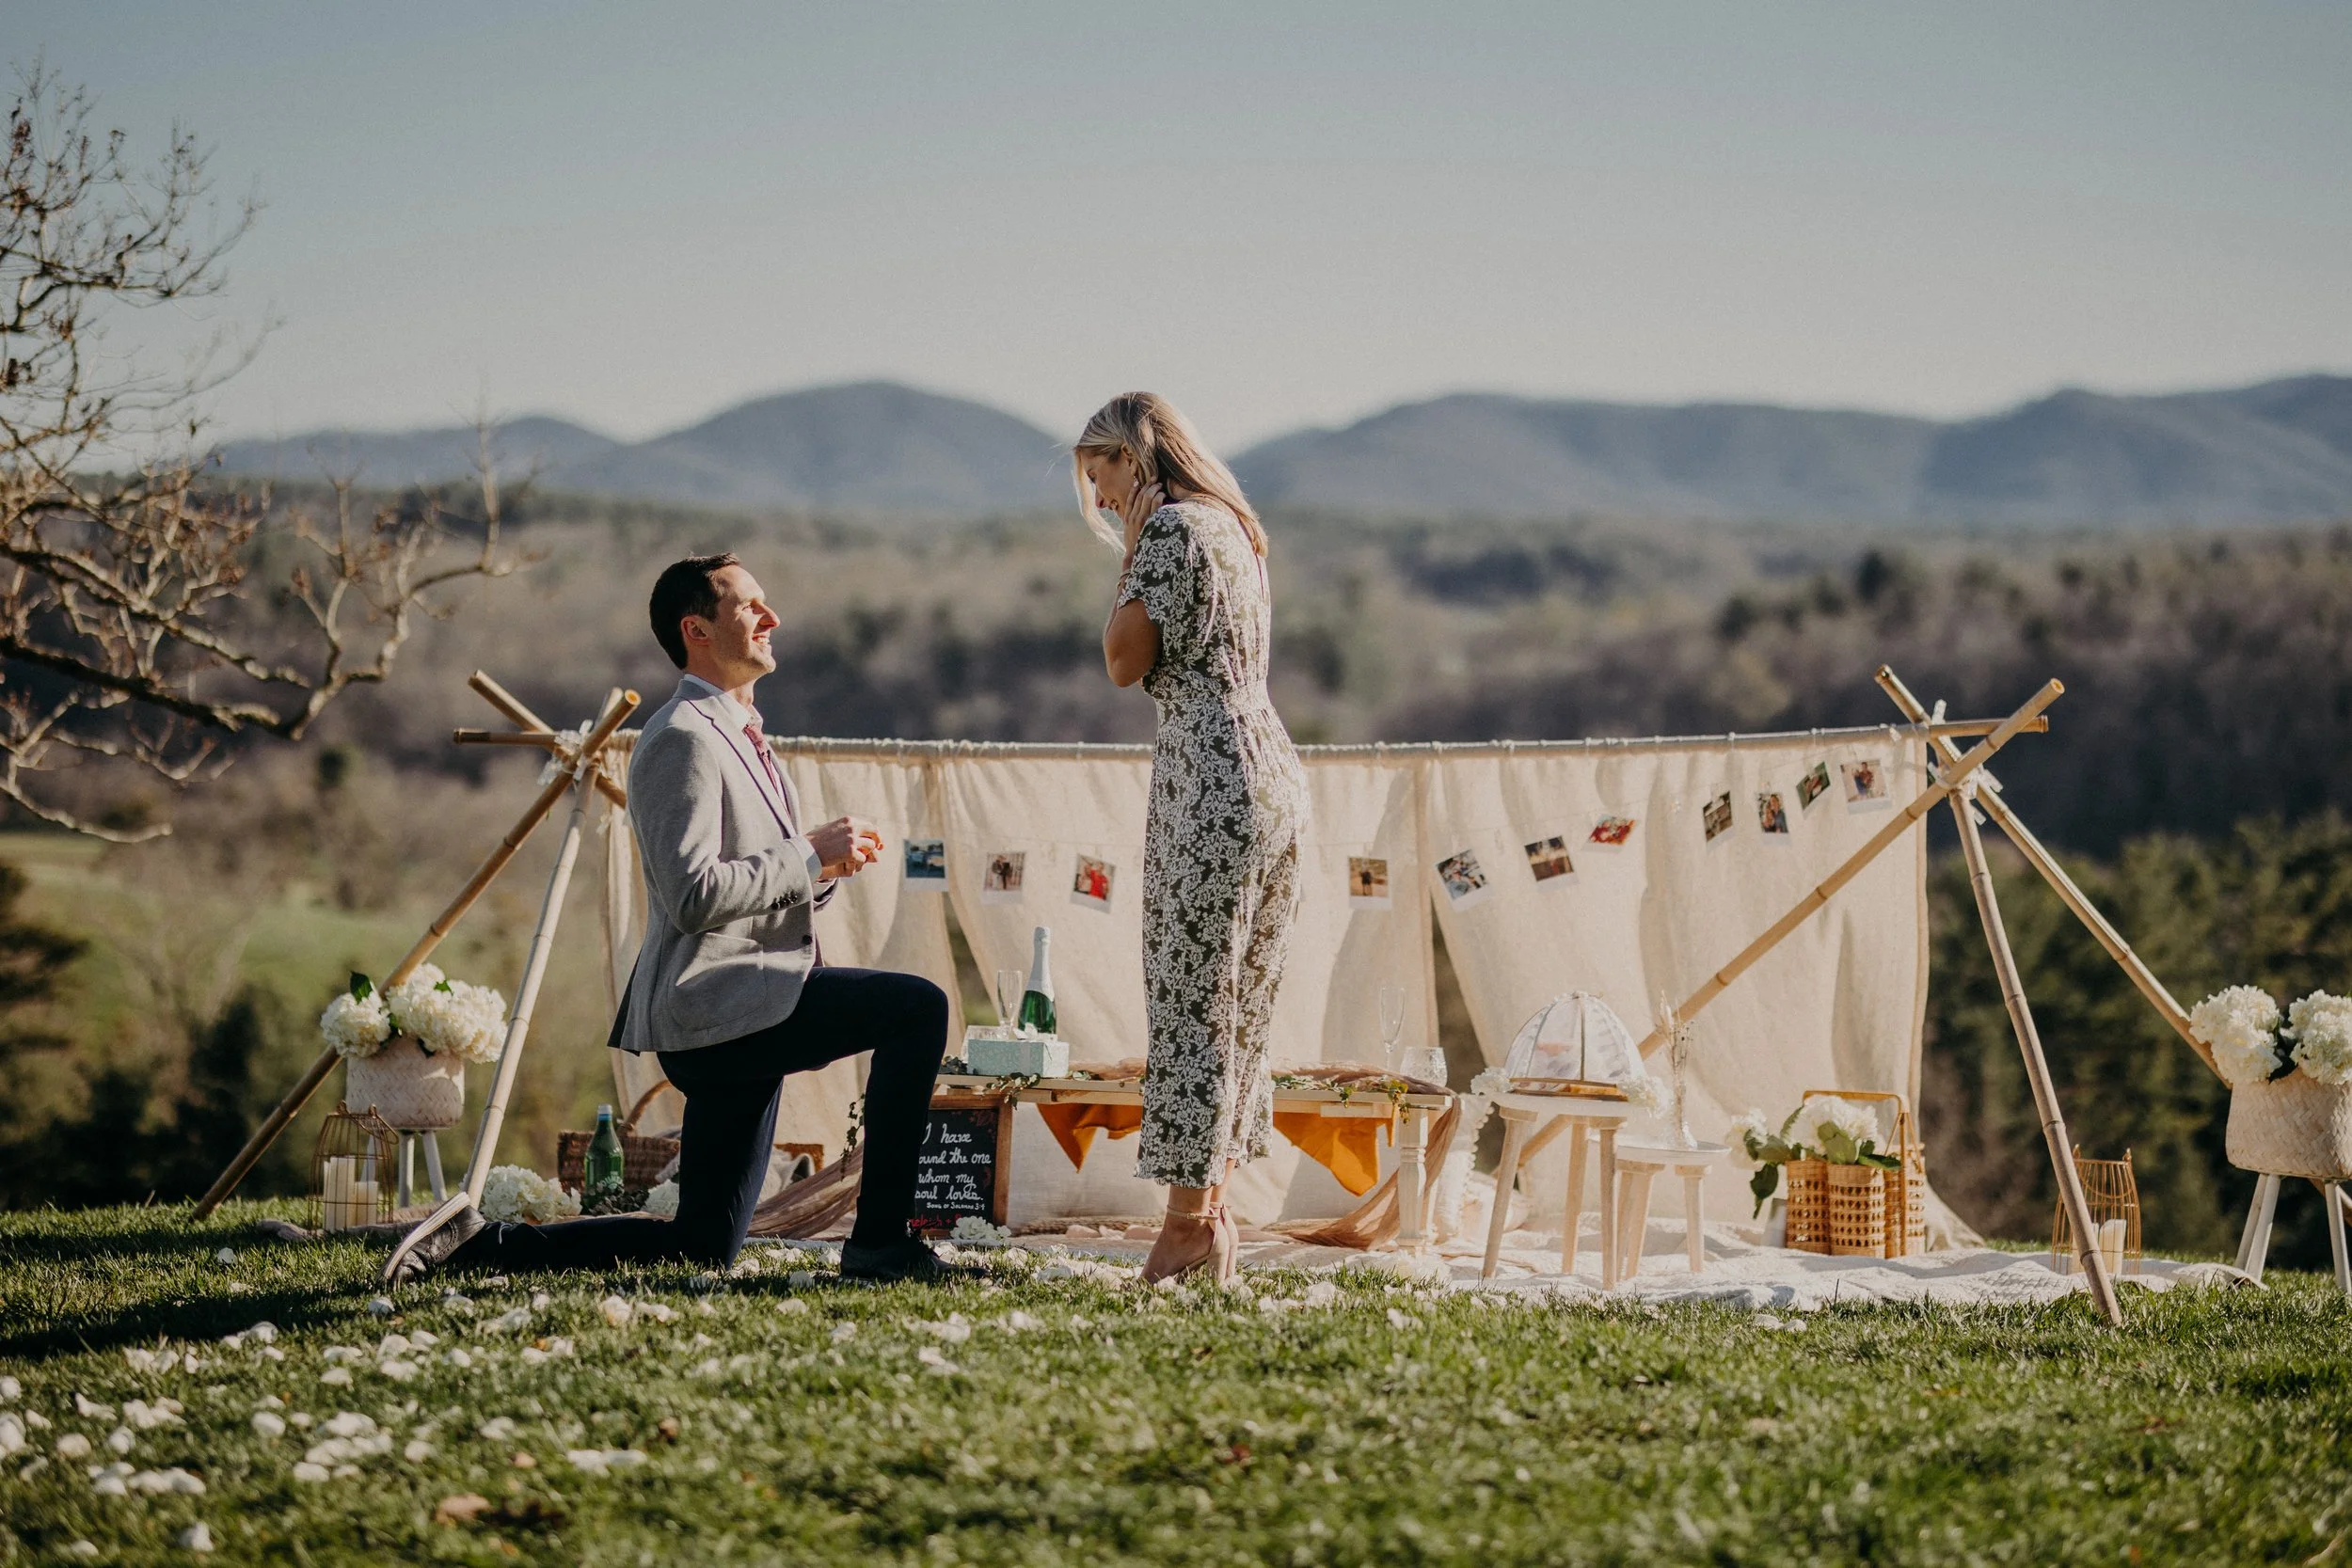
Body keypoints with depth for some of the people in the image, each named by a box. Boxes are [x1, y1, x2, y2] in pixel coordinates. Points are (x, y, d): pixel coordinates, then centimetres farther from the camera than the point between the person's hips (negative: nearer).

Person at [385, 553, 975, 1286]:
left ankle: (482, 1244, 15)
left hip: (738, 1018, 10)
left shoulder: (739, 736, 22)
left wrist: (827, 865, 7)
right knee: (917, 1007, -22)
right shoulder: (683, 738, -11)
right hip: (715, 1001, -10)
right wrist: (810, 855, -15)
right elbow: (694, 894, -21)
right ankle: (880, 1244, -17)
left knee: (702, 1248, 11)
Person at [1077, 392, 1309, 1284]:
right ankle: (1210, 1208, 16)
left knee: (1191, 999, -5)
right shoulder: (1231, 527, 19)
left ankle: (1190, 1219, -3)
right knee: (1237, 1003, 12)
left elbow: (1125, 662, -9)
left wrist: (1130, 552, -2)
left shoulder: (1170, 527, -9)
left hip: (1207, 776, -9)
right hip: (1271, 773, 9)